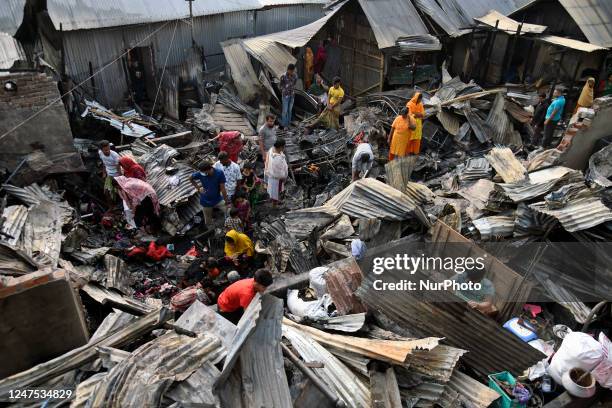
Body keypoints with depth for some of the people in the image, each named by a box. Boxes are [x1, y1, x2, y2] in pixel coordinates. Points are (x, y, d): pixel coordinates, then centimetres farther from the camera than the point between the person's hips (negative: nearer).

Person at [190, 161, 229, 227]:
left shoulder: (219, 173, -22)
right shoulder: (200, 174, -18)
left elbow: (222, 188, -18)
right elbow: (191, 178, 4)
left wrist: (226, 201, -12)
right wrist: (198, 188, -5)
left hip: (218, 200, -1)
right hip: (206, 202, 1)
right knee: (208, 222, 15)